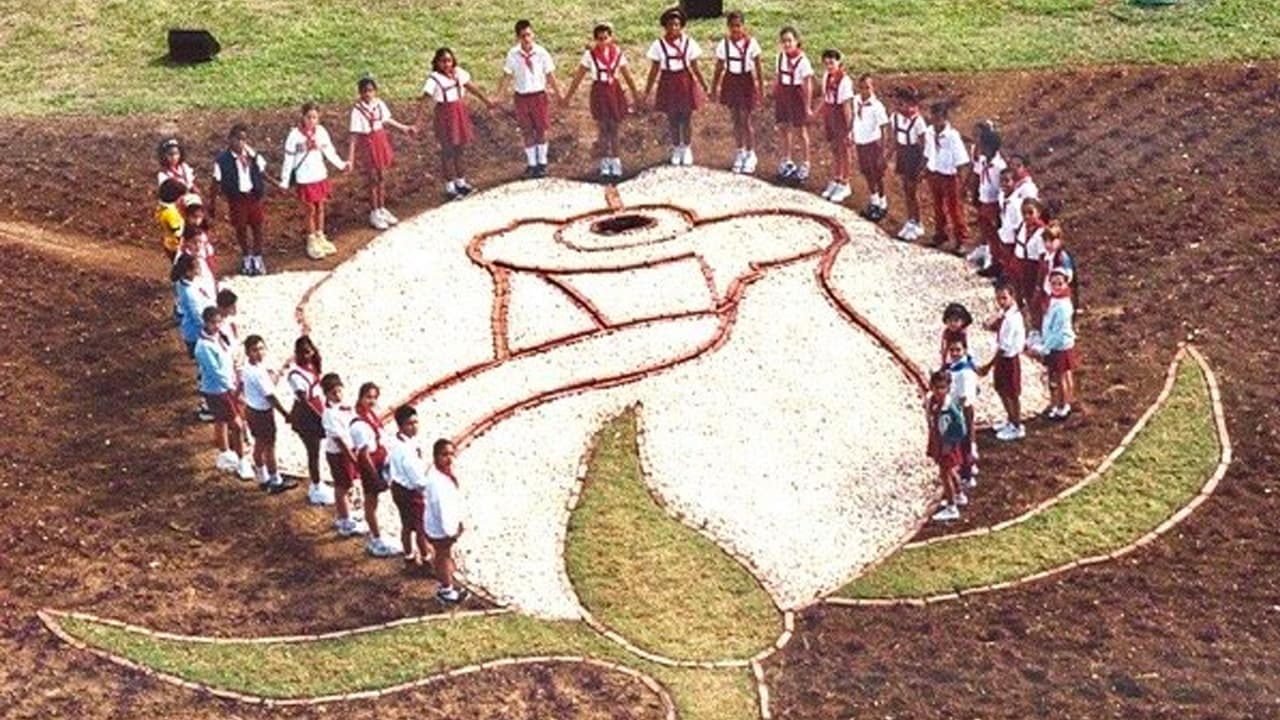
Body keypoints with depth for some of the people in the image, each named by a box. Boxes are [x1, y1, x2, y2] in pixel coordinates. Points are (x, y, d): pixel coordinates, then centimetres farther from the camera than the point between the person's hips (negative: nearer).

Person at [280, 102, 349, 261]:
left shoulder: (321, 131, -5)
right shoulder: (295, 134, -16)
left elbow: (329, 150, 5)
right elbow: (289, 159, -12)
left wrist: (341, 164, -8)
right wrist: (285, 181, -11)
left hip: (320, 176, 4)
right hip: (305, 179, -4)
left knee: (320, 208, 16)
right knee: (310, 210, 5)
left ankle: (320, 238, 31)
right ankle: (312, 242, 19)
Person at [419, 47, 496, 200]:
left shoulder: (458, 73, 1)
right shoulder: (434, 79, -16)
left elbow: (471, 87, 14)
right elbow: (426, 99, -22)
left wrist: (486, 101, 24)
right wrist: (419, 120, -30)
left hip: (460, 112, 6)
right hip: (444, 115, -5)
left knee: (459, 148, 15)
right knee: (448, 150, 2)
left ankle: (460, 180, 30)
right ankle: (450, 186, 12)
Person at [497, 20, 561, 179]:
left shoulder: (541, 53, -11)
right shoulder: (513, 55, -9)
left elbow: (550, 76, -3)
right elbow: (506, 76, -2)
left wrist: (558, 95, 1)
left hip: (539, 95, -1)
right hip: (522, 97, 1)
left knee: (541, 131, 9)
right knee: (527, 132, 9)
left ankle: (542, 163, 23)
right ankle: (531, 164, 21)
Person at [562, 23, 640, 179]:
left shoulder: (617, 53, 2)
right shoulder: (590, 54, -5)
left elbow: (627, 75, 12)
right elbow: (578, 76, -1)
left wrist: (635, 93, 19)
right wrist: (568, 95, 0)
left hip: (615, 91, 2)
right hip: (599, 91, -2)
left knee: (614, 128, 6)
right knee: (603, 128, -1)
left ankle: (615, 162, 16)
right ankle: (605, 162, 9)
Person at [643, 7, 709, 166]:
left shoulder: (688, 43, -3)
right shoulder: (659, 45, -4)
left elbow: (695, 68, 4)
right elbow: (654, 71, 2)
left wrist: (705, 86, 2)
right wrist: (646, 92, 2)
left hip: (686, 83, 0)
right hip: (668, 84, 0)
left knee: (686, 118, 6)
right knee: (672, 119, 8)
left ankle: (687, 149, 23)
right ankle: (676, 150, 25)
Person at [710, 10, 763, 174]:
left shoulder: (751, 44, -11)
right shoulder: (724, 44, -4)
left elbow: (758, 67, -4)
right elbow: (719, 69, 4)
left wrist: (761, 87, -3)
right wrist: (714, 88, 7)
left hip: (746, 82, -3)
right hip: (730, 82, 3)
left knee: (745, 120, -2)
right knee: (736, 120, 11)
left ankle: (750, 155, 13)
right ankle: (740, 153, 24)